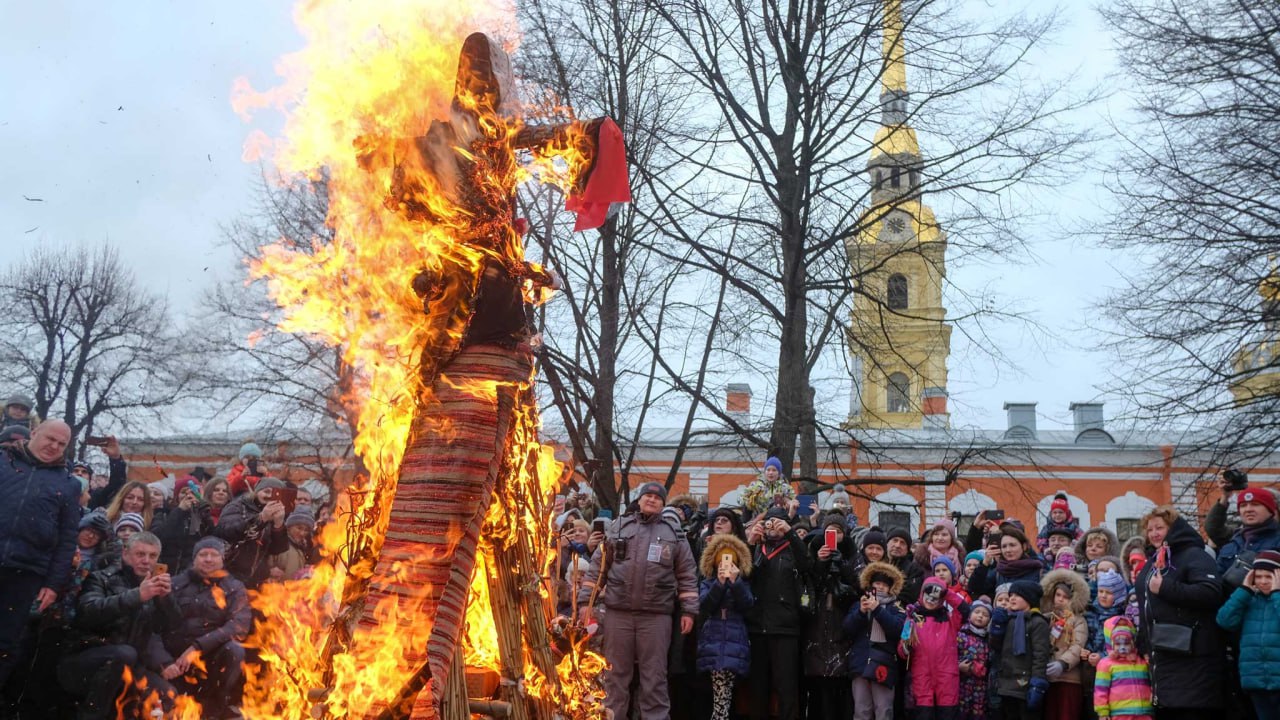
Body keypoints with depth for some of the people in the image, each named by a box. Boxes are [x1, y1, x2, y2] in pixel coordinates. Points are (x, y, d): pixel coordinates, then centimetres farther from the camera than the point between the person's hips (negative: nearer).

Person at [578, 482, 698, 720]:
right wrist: (586, 600, 2)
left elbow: (687, 575, 7)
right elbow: (598, 567, 8)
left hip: (656, 615, -1)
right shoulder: (617, 528, 8)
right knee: (615, 674, 7)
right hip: (617, 612, 1)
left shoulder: (674, 534, 8)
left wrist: (688, 610, 0)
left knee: (654, 676, 3)